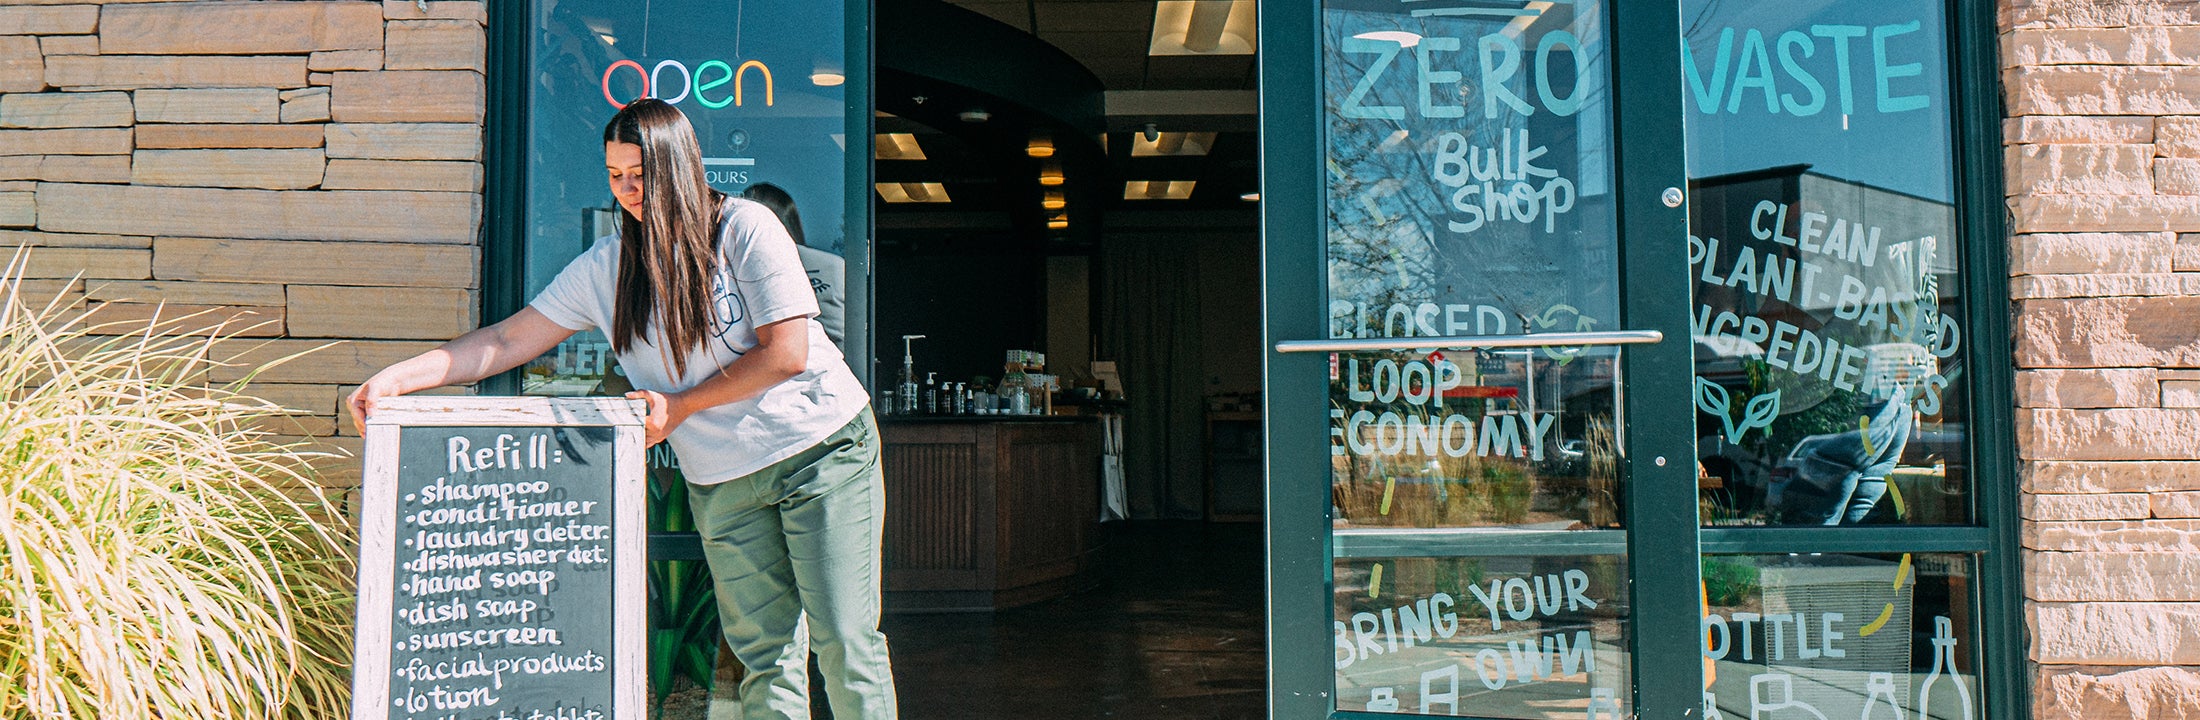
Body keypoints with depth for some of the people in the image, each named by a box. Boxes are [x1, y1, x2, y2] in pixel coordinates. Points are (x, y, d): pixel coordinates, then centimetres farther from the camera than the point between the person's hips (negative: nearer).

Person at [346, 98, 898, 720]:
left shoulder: (746, 228, -8)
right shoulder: (606, 267, 5)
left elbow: (786, 353, -12)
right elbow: (509, 340, 5)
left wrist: (680, 406, -8)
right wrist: (396, 378, -5)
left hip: (821, 446, -4)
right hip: (723, 482, 4)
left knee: (845, 643, -4)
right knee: (765, 655, 2)